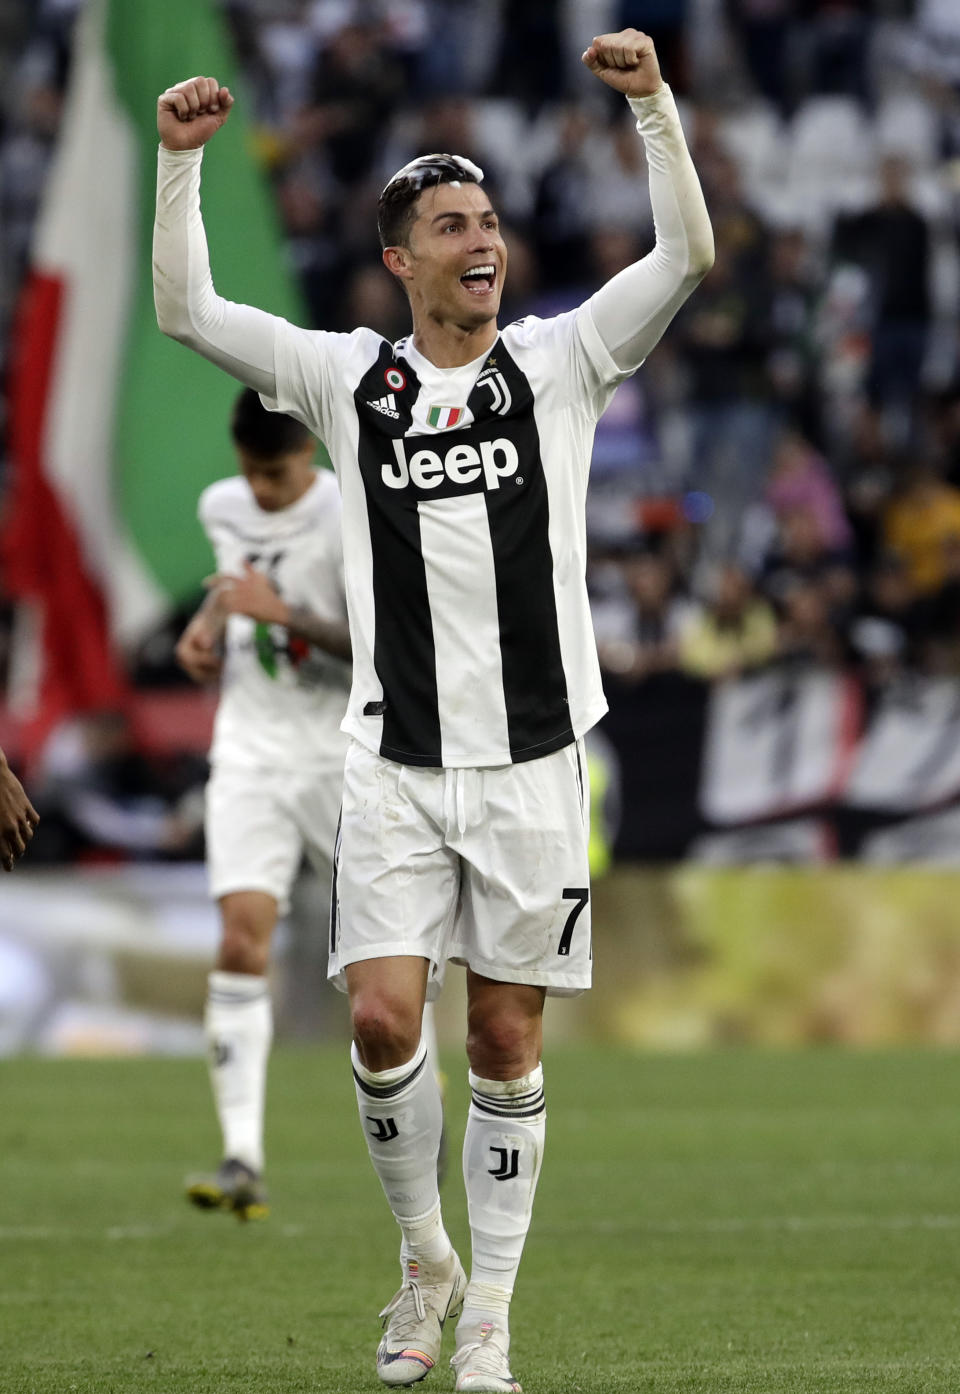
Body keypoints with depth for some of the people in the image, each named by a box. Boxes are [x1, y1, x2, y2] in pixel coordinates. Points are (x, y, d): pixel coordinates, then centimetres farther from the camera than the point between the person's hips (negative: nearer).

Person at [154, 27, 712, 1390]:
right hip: (395, 764, 0)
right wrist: (181, 160, -11)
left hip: (532, 759, 0)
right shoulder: (349, 379, 5)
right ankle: (424, 1262, 13)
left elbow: (690, 254, -7)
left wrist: (654, 105, -17)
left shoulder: (558, 362, 3)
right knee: (383, 1021, -10)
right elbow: (186, 308, 0)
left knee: (506, 1045, 3)